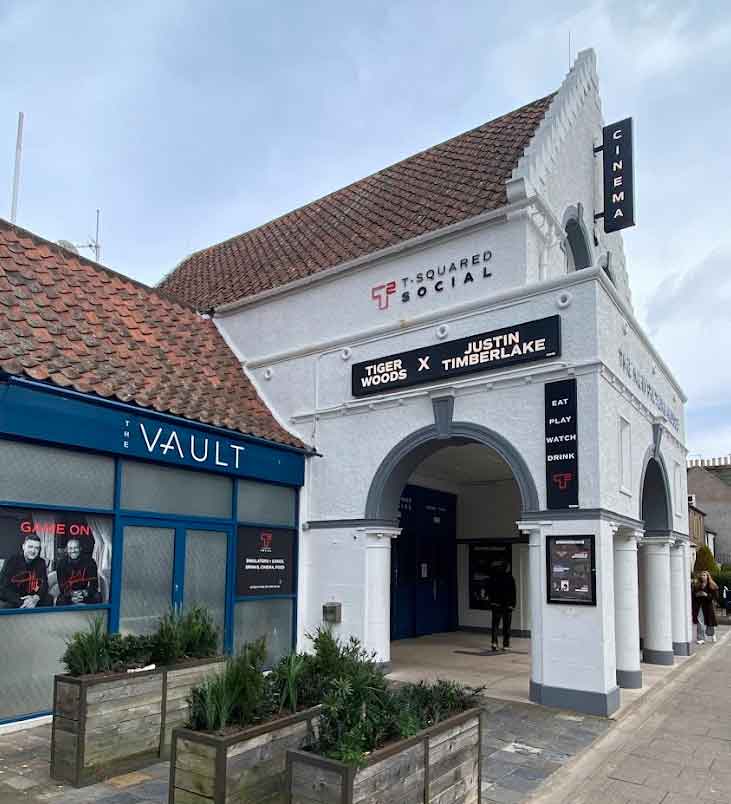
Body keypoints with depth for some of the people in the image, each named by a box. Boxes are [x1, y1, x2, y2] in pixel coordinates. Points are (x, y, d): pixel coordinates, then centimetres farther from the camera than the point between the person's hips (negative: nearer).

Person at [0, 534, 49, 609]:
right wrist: (22, 602, -28)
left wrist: (36, 598, -26)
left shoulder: (41, 563, 3)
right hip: (10, 601, -3)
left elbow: (44, 585, -2)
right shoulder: (11, 561, -9)